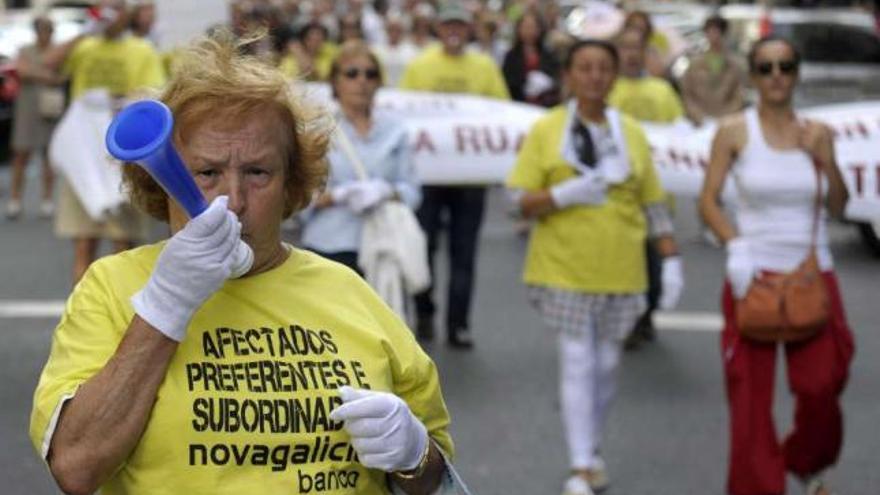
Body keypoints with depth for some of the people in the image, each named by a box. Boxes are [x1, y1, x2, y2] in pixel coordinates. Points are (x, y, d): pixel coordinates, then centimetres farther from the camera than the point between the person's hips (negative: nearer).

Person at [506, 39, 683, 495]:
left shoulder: (631, 132, 7)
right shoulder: (546, 130, -1)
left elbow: (653, 204, 9)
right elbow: (519, 201, -5)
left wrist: (671, 260, 4)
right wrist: (566, 194, -21)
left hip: (620, 271, 3)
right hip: (565, 268, -3)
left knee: (606, 363, 11)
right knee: (577, 363, -5)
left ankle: (593, 451, 29)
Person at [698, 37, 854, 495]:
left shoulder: (815, 133, 5)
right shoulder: (734, 131, -2)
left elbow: (838, 207, 7)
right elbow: (708, 201, -2)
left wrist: (826, 158, -8)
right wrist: (734, 245, -17)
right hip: (756, 274, -2)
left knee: (821, 388, 4)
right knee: (750, 393, -2)